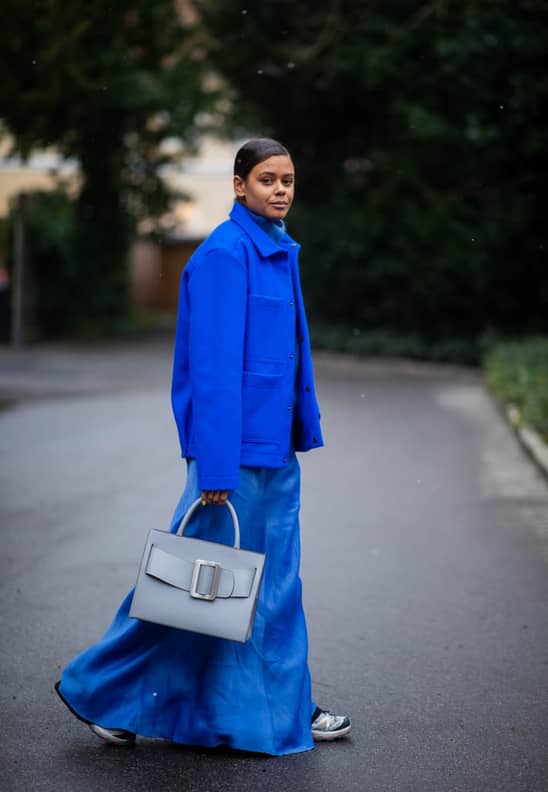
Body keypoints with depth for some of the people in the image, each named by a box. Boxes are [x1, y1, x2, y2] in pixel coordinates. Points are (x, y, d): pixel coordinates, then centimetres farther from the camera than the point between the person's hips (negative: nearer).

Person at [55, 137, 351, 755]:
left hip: (275, 448, 9)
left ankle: (286, 709, 24)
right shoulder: (224, 253, -15)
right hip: (237, 446, -9)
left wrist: (302, 431, 15)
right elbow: (213, 364, -20)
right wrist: (216, 466, -23)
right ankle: (104, 690, 17)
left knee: (275, 578, 14)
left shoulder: (279, 251, 13)